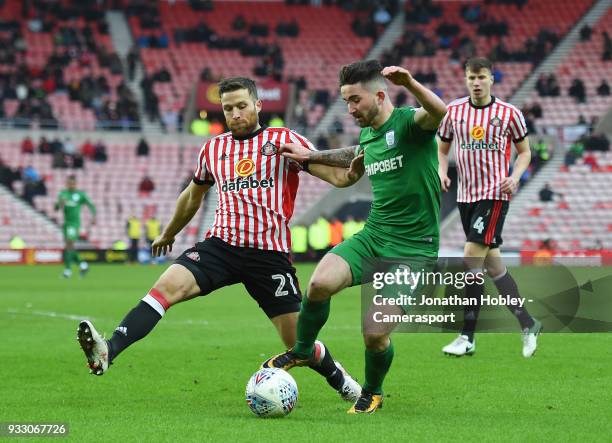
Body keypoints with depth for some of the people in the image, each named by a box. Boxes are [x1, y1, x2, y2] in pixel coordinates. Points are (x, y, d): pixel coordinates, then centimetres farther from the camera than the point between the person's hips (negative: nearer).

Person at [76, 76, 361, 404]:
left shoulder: (282, 140, 3)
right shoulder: (213, 149, 15)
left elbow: (336, 175, -5)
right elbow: (193, 196, 33)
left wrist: (353, 170, -28)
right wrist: (168, 234, 44)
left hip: (269, 253, -3)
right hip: (221, 244, 3)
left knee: (297, 341, 0)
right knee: (167, 286, -24)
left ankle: (342, 382, 30)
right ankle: (107, 352, -37)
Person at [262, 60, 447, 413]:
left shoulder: (409, 123, -11)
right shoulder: (367, 135, 12)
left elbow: (439, 112, -36)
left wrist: (410, 83, -53)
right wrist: (312, 157, 37)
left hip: (413, 248, -6)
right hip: (372, 236, 6)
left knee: (376, 335, -10)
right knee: (321, 283, -22)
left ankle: (372, 393, 23)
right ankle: (303, 351, 7)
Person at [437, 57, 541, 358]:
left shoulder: (509, 114, -3)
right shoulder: (453, 111, 5)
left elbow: (524, 151, 8)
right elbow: (442, 148, 17)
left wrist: (514, 177, -10)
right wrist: (442, 173, -2)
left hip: (494, 194, -5)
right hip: (466, 196, 5)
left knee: (471, 258, -15)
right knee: (492, 265, 7)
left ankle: (467, 338, -10)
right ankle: (528, 324, 20)